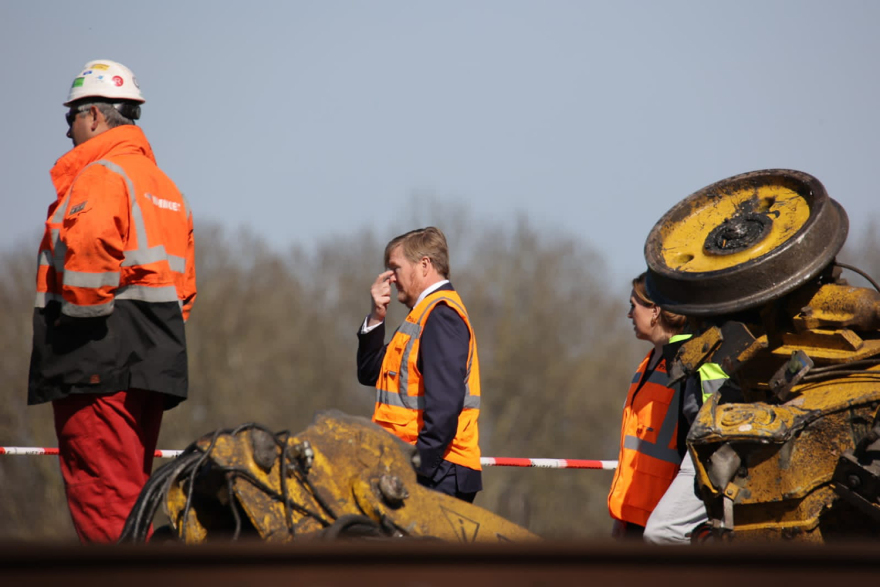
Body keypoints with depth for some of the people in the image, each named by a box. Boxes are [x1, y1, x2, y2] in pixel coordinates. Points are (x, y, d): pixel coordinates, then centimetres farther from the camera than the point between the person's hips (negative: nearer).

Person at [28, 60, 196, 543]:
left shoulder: (101, 175, -8)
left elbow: (90, 242, -29)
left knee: (101, 498, -10)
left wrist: (83, 311, -18)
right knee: (130, 497, 14)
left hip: (99, 360, -9)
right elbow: (183, 281, 23)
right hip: (153, 364, 9)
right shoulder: (164, 186, 22)